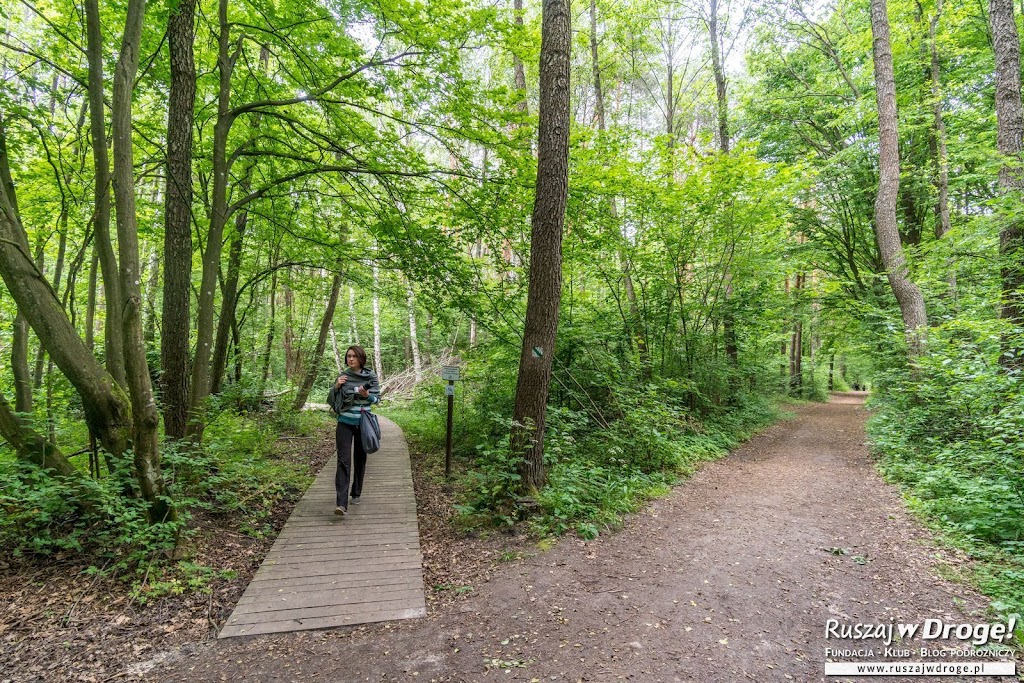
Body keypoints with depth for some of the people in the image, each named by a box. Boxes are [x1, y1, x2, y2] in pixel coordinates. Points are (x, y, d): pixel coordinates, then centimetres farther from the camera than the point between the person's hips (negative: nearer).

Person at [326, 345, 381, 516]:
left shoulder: (371, 376, -1)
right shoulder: (342, 376, 1)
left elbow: (377, 399, -2)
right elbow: (331, 400, 5)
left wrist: (367, 395, -22)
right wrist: (336, 387, -13)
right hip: (345, 423, 0)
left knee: (360, 459, 11)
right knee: (343, 460, -10)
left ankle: (356, 494, 28)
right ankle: (341, 503, -16)